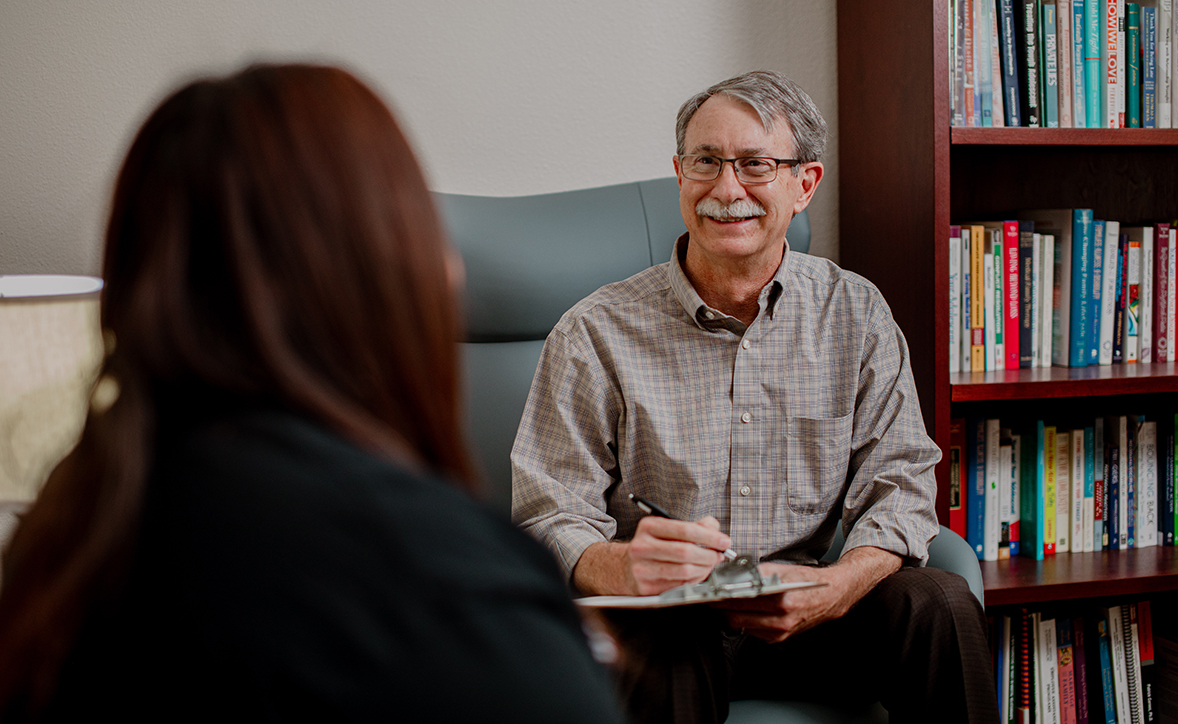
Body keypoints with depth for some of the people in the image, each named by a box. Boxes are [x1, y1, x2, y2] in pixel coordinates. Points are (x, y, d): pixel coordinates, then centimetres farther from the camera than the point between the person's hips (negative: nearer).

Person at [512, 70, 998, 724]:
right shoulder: (596, 335, -5)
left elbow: (899, 481, 1)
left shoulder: (856, 315, 4)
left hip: (803, 618, 4)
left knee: (939, 605, -23)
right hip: (667, 617, -3)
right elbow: (547, 517, -9)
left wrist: (835, 589, -21)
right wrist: (619, 567, -33)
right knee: (664, 647, -37)